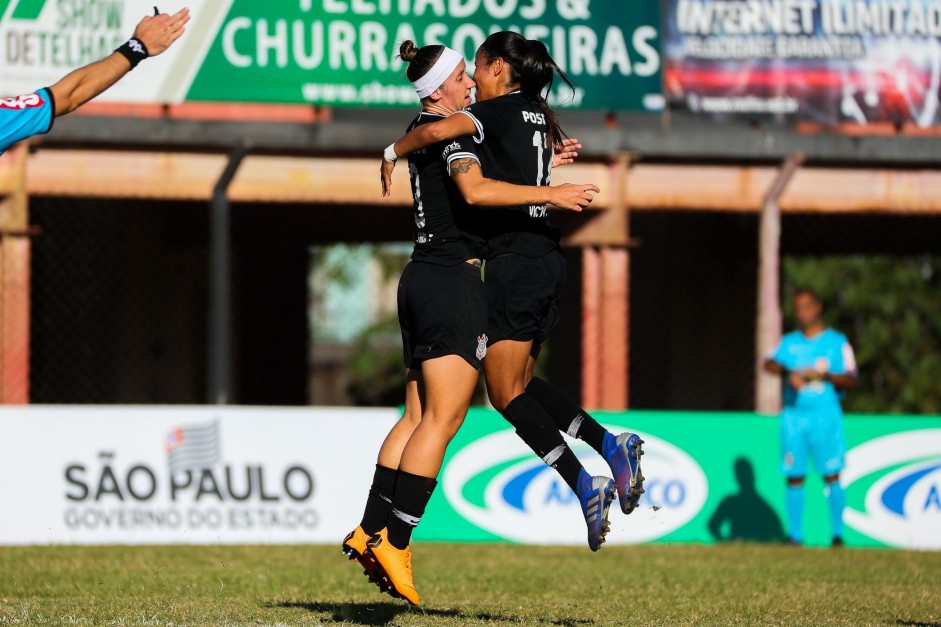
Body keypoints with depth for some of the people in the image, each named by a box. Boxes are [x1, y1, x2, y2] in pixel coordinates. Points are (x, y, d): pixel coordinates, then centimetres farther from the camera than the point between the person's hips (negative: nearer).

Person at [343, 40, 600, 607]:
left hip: (423, 279, 10)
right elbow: (476, 191, -29)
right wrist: (549, 194, -26)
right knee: (443, 420, -8)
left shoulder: (423, 131, 17)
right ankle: (394, 543, -12)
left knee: (420, 417, 11)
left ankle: (371, 532, 9)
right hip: (455, 281, -10)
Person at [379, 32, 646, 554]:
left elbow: (436, 130, -25)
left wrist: (392, 153, -7)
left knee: (506, 393, -4)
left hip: (514, 261, -8)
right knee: (520, 383, 18)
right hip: (546, 258, 8)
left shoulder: (499, 111, -9)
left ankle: (584, 487, -13)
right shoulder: (538, 117, 15)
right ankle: (612, 445, 5)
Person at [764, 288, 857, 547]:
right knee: (794, 477, 0)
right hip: (793, 416, 2)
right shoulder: (789, 342, 14)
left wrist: (825, 376, -16)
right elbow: (770, 363, -4)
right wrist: (788, 372, -24)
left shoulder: (837, 342, 7)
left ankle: (837, 534, -4)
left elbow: (851, 380, 1)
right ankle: (795, 535, 5)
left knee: (832, 475, -8)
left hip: (825, 415, -2)